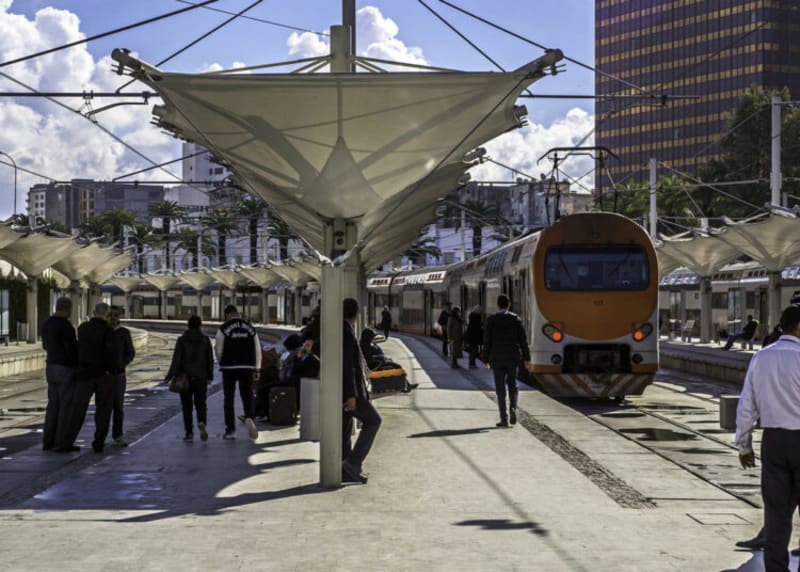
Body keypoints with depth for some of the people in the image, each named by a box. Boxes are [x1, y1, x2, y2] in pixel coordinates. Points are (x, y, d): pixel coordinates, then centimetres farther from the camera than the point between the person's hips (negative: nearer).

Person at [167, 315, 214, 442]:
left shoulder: (182, 340, -6)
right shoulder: (205, 340, 0)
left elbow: (176, 359, -11)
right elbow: (210, 359, 2)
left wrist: (170, 376, -8)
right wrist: (210, 376, 11)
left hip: (185, 377, -1)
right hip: (201, 377, 1)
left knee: (187, 406, 9)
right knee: (201, 405, 6)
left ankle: (189, 432, 8)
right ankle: (202, 423, -22)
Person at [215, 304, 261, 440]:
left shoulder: (223, 328, -4)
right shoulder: (250, 328, 7)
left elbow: (218, 350, -2)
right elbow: (257, 350, 6)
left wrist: (221, 363, 17)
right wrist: (257, 369, 10)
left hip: (229, 368, -2)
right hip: (247, 367, 3)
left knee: (229, 399, 6)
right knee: (247, 396, 9)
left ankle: (230, 430, 6)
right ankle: (249, 417, -19)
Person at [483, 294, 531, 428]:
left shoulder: (491, 320, -5)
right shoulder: (515, 319, 0)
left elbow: (487, 340, -6)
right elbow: (523, 339, -1)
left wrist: (486, 359, 3)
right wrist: (526, 358, 3)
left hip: (497, 358, -2)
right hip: (513, 357, 2)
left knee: (500, 388, 3)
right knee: (512, 384, 17)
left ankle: (504, 419, -1)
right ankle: (512, 408, -9)